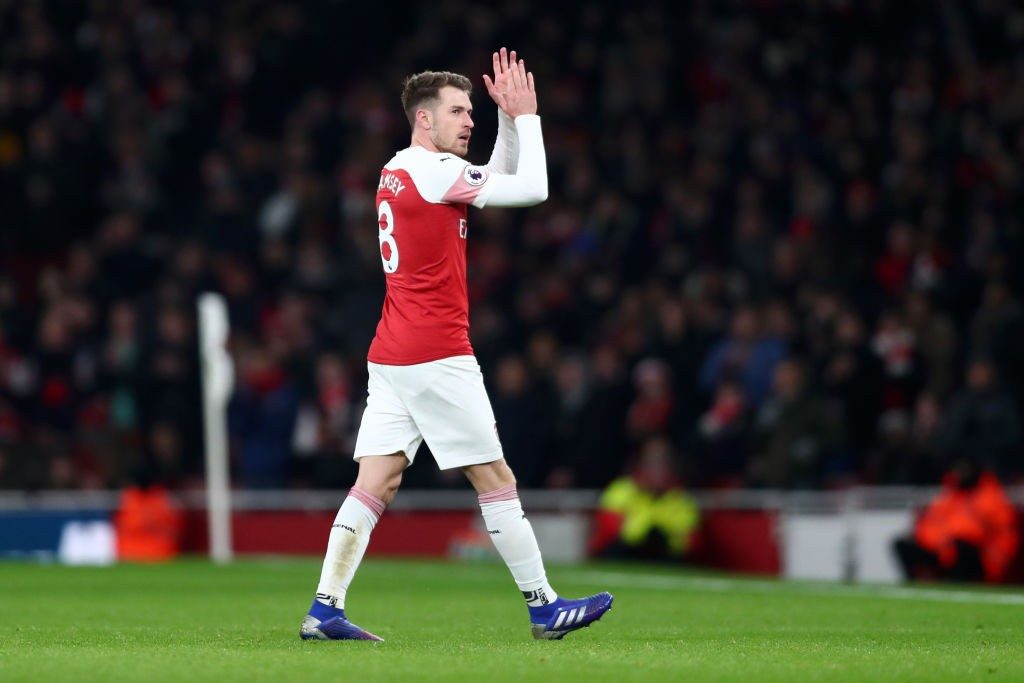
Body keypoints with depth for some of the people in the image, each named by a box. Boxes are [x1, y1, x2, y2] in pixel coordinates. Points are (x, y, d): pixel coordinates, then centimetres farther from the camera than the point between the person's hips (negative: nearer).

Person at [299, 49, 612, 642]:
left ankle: (325, 610, -4)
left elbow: (500, 179, 28)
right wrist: (526, 115, -1)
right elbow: (532, 190, -11)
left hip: (390, 357, 9)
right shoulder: (433, 170, -11)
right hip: (437, 355, -9)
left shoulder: (397, 172, 17)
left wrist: (509, 119, 17)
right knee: (496, 479, -1)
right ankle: (545, 608, 5)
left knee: (377, 483, 3)